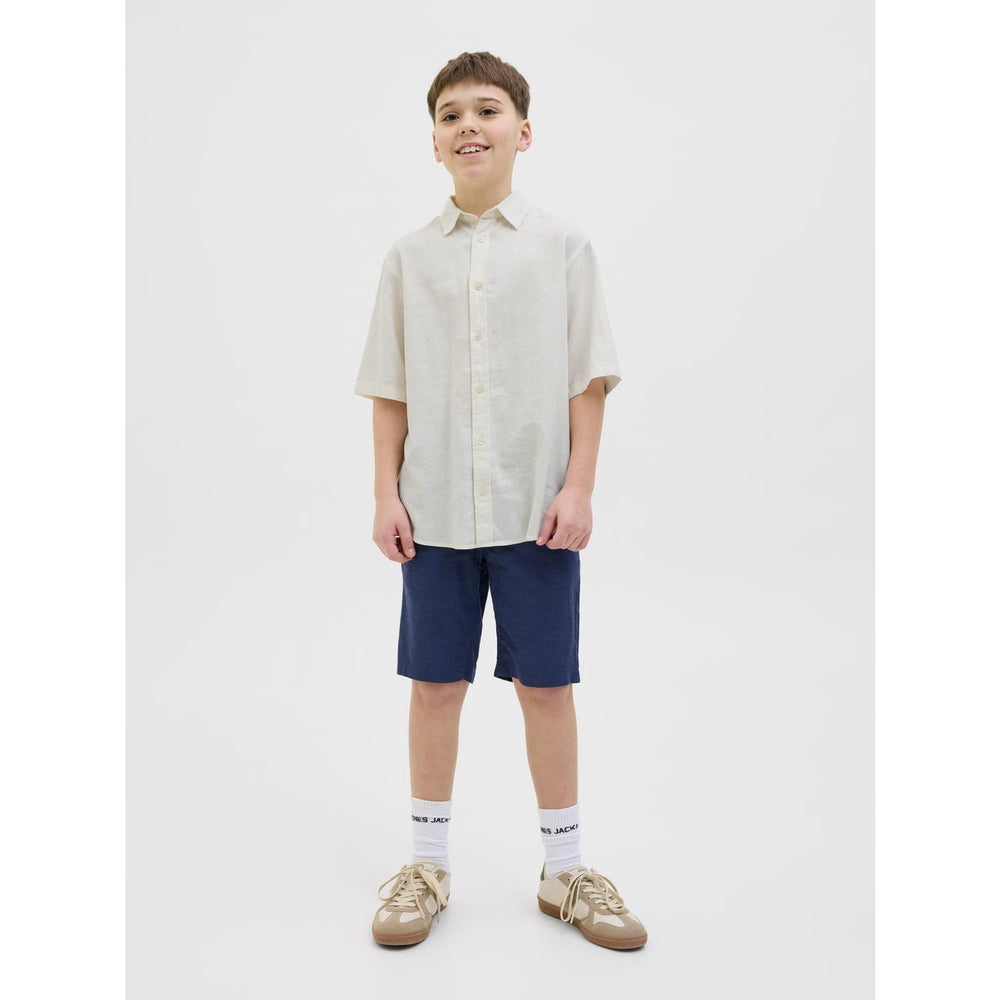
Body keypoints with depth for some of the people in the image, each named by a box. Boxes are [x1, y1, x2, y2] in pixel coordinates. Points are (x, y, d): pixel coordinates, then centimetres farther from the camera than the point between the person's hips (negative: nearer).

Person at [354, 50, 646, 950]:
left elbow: (589, 377, 0)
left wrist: (578, 487, -7)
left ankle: (566, 870, 24)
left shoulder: (562, 244, 2)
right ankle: (429, 865, 27)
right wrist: (387, 494, 1)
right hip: (436, 511, 2)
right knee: (436, 685, 10)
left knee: (547, 686, 7)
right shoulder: (410, 257, 7)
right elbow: (391, 390, 7)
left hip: (537, 509, -1)